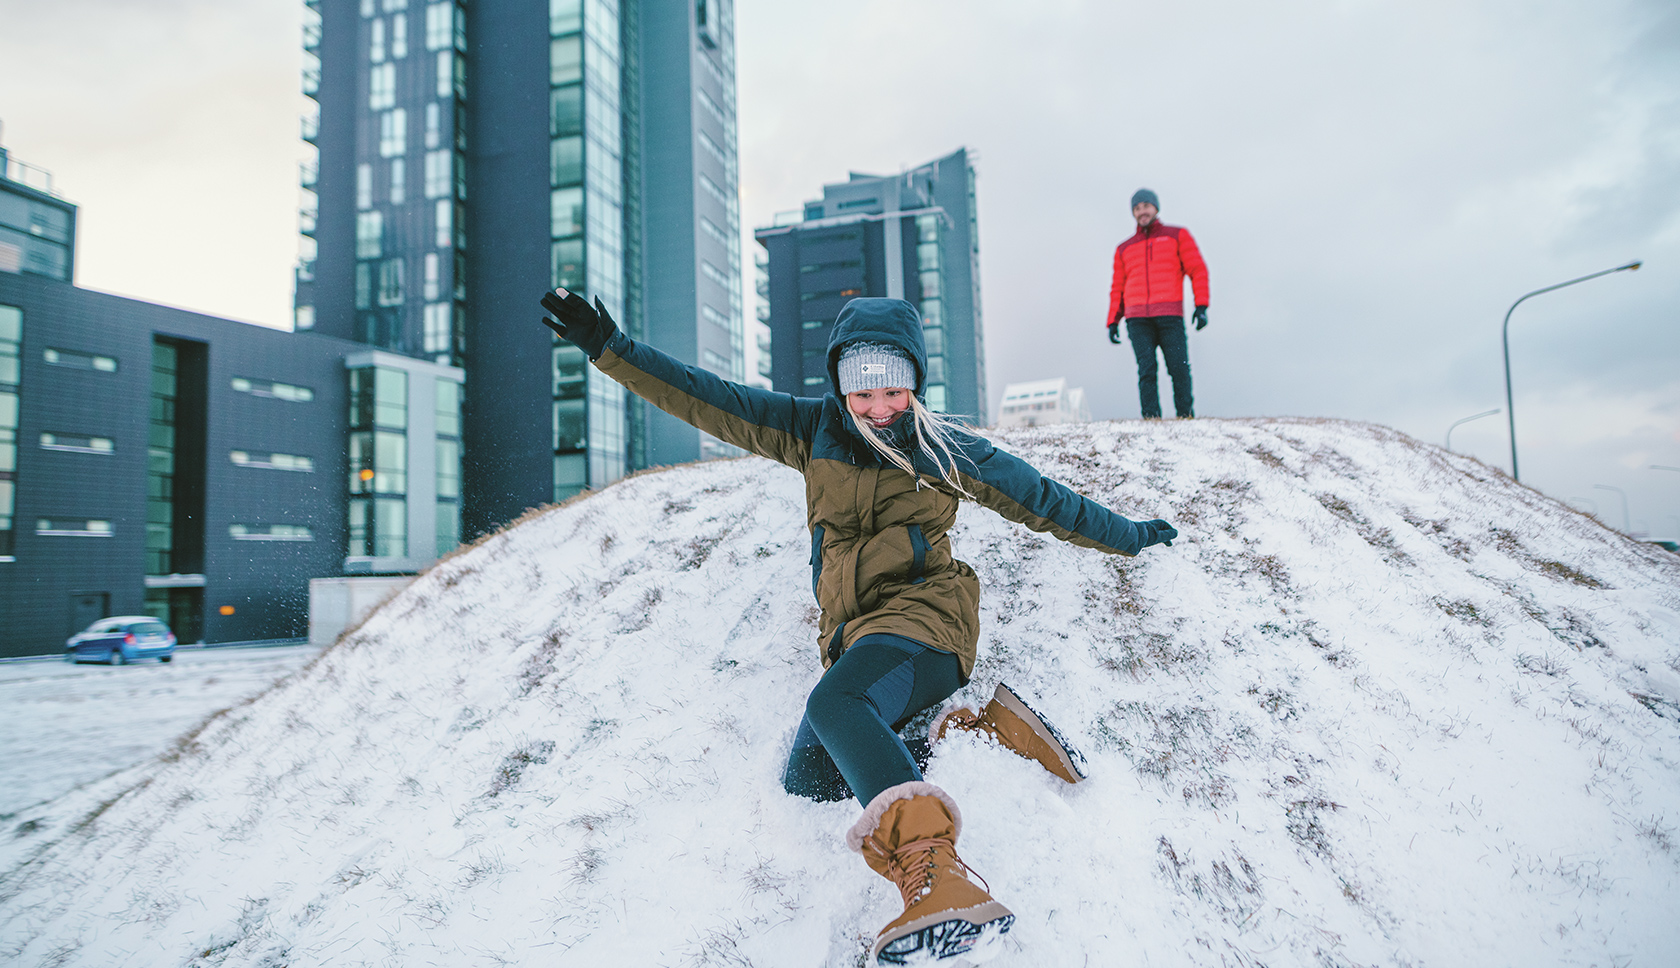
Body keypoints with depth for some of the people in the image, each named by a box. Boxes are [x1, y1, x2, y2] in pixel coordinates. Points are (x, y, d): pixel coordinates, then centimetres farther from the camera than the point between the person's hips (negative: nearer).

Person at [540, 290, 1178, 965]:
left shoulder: (946, 450, 7)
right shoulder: (813, 430, 12)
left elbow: (1042, 502, 18)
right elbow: (705, 400, 9)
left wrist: (1129, 536, 26)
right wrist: (608, 349, 4)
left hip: (924, 611, -5)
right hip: (851, 635, 5)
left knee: (835, 703, -36)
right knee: (808, 783, -15)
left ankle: (937, 881, -50)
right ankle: (970, 729, -11)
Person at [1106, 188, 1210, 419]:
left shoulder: (1177, 236, 17)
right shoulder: (1124, 249, 24)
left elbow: (1198, 270, 9)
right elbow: (1117, 288, 22)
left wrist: (1201, 306, -4)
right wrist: (1113, 321, 9)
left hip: (1170, 315, -2)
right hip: (1137, 319, 2)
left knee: (1179, 367, -9)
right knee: (1146, 368, -11)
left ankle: (1186, 414, 0)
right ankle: (1150, 415, -11)